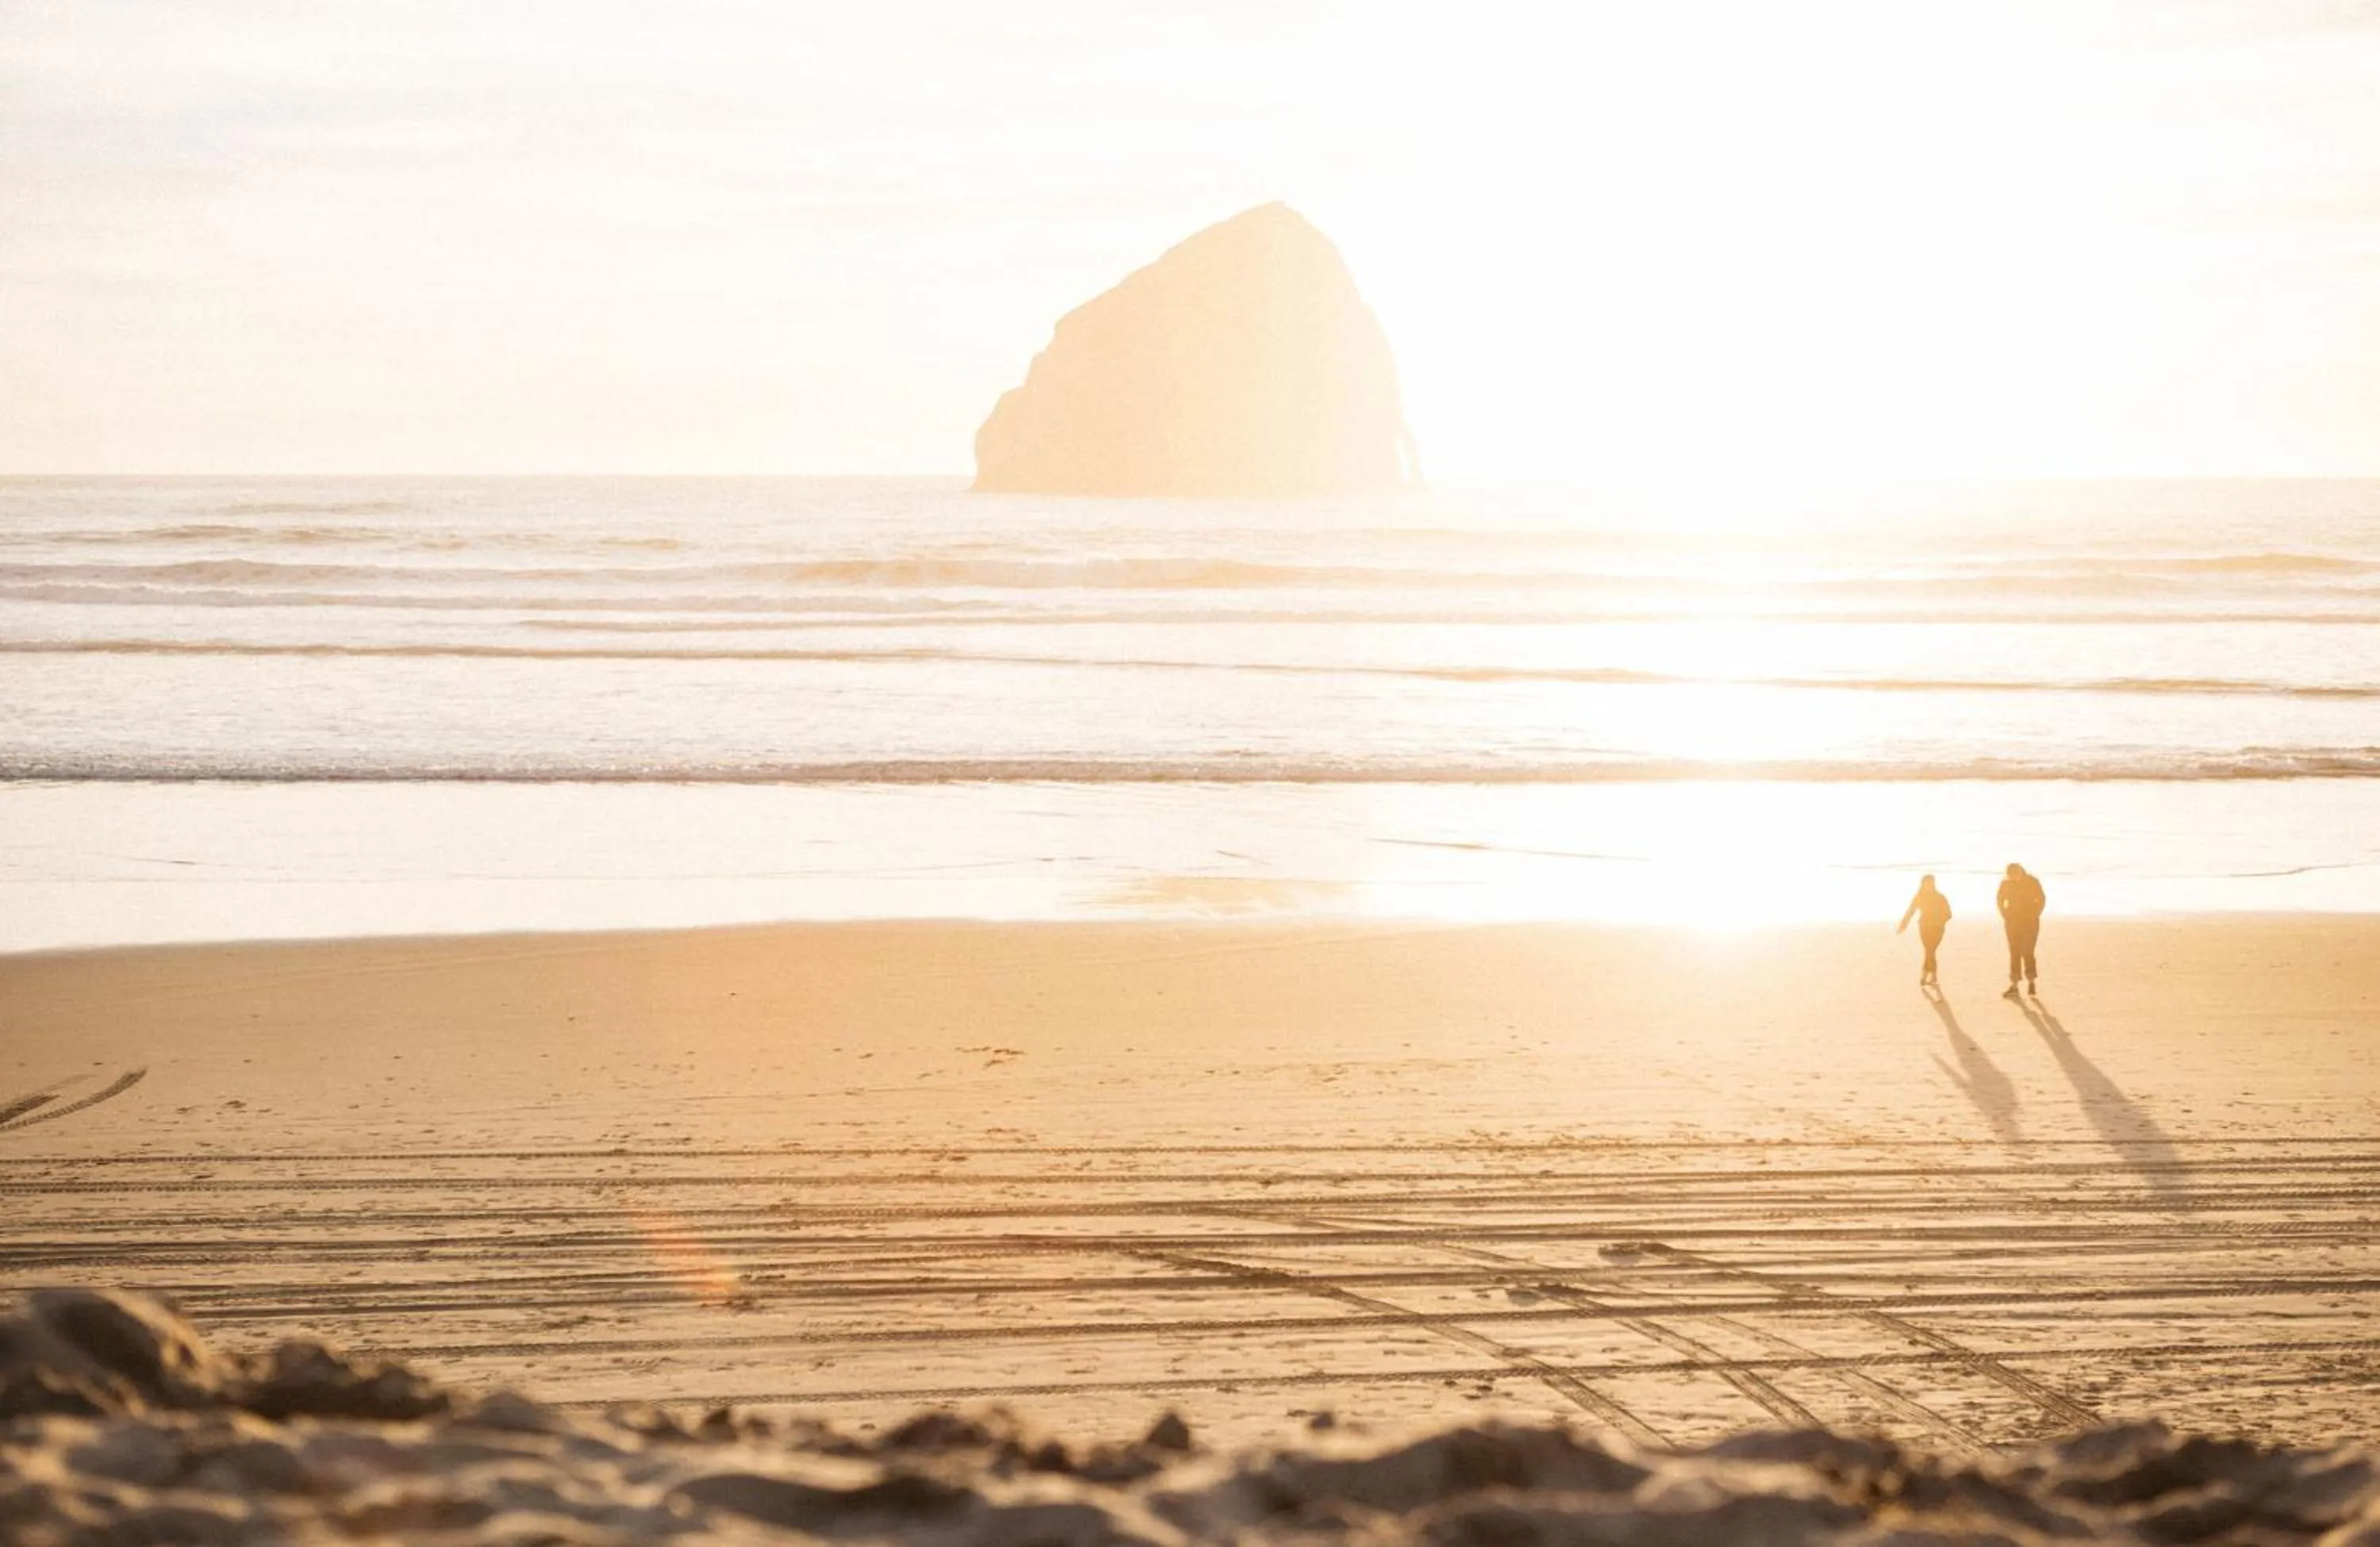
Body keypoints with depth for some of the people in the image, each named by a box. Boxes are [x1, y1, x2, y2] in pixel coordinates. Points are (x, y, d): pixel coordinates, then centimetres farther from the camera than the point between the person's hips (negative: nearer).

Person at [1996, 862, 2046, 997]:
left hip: (2030, 921, -3)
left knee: (2027, 952, -10)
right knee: (2014, 952, 1)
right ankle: (2013, 986, 3)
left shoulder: (2032, 882, -7)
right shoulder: (2006, 884, -1)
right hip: (2013, 922, 3)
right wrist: (2005, 916, 4)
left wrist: (2034, 915, -5)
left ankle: (2032, 983, 1)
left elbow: (2042, 900, 1)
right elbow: (2000, 900, 13)